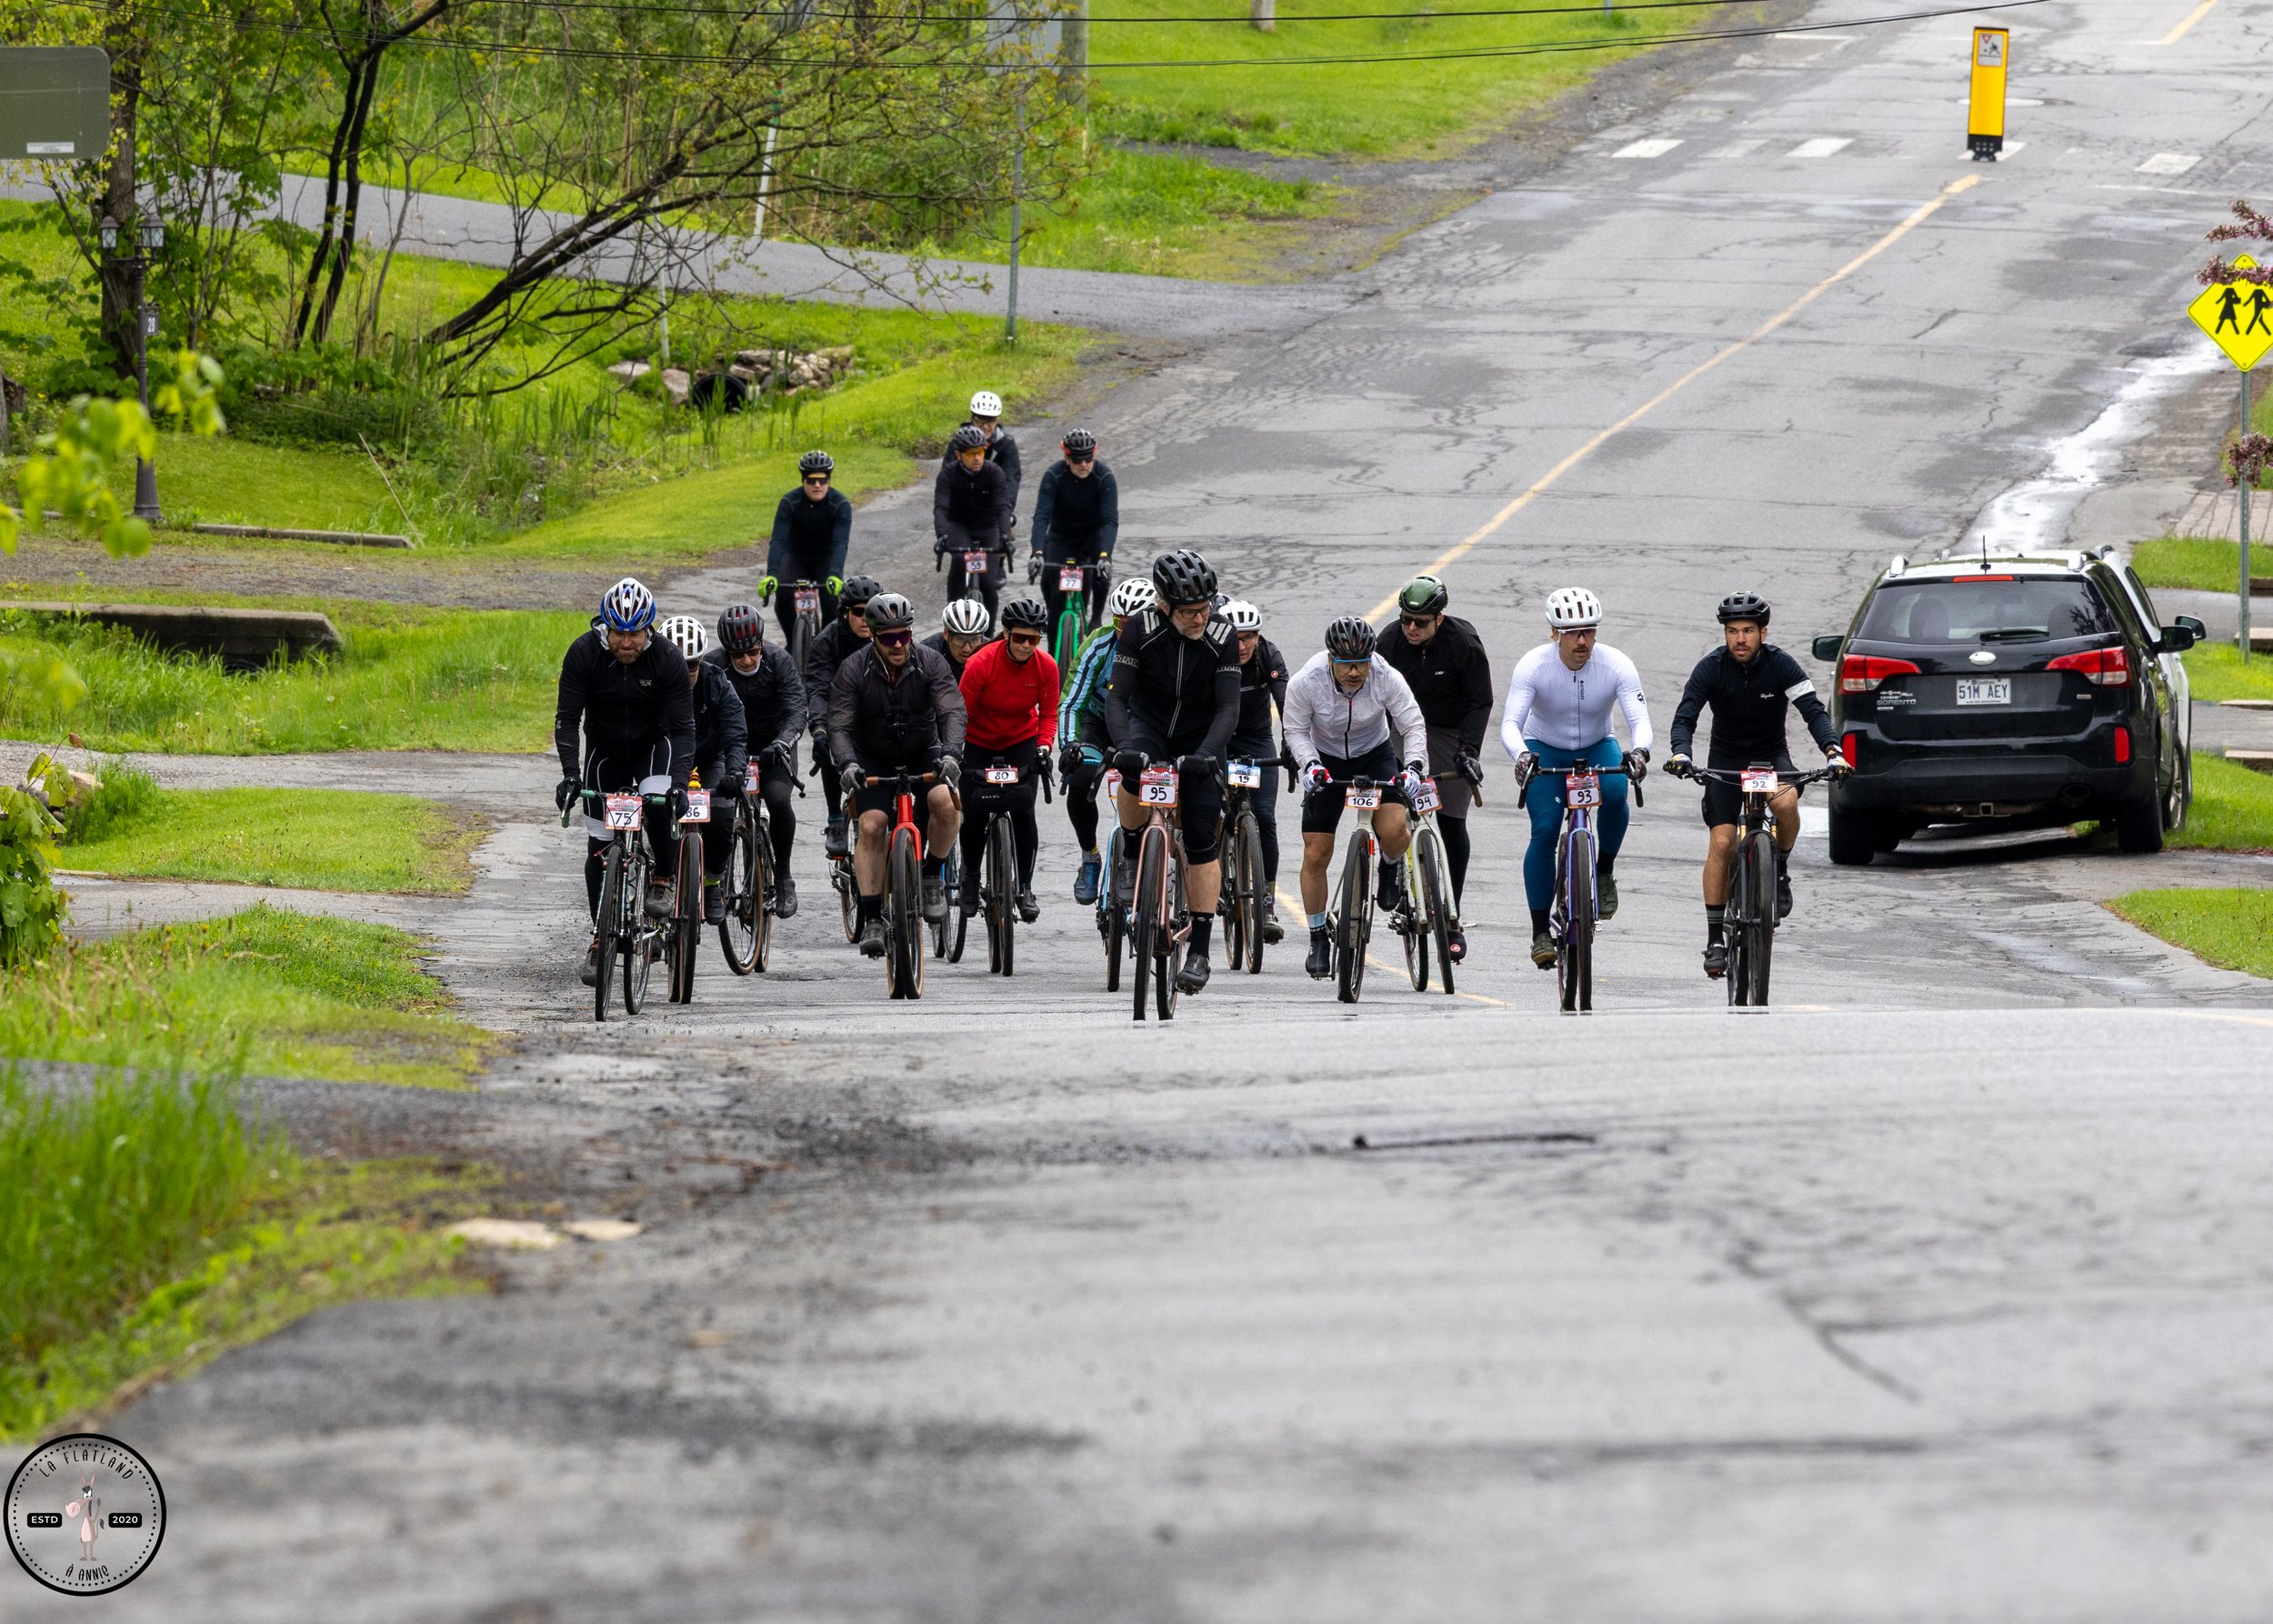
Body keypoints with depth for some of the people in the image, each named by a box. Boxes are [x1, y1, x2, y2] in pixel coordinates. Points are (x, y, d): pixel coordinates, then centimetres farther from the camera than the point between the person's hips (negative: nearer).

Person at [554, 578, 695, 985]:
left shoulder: (668, 659, -23)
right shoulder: (584, 653, -22)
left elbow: (683, 728, -22)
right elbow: (567, 718, -20)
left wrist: (679, 782, -36)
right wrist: (570, 773, -34)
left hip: (653, 745, -1)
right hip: (604, 752, 1)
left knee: (660, 805, -32)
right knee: (599, 849, -4)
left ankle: (663, 882, -7)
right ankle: (600, 939, 7)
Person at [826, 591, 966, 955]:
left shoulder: (930, 664, -15)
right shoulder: (854, 671, -16)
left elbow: (953, 712, -24)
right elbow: (839, 725, -20)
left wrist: (951, 754, -43)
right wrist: (847, 763, -40)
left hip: (923, 754, 0)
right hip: (873, 760, 0)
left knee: (946, 802, -28)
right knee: (871, 825, -20)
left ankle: (933, 876, -4)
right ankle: (871, 919, -13)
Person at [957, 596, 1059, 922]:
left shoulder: (1046, 667, -17)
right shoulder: (981, 664, -25)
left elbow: (1048, 715, -6)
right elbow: (961, 714, -21)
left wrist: (1043, 748, -23)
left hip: (1022, 741, 1)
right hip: (979, 744, -1)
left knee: (1023, 810, -14)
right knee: (975, 812, -9)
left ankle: (1025, 886, -3)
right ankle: (970, 879, 16)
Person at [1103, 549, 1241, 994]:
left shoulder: (1222, 636, -19)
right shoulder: (1140, 629, -19)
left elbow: (1228, 708, -20)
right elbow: (1117, 696, -21)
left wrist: (1205, 754, -37)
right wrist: (1123, 747, -38)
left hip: (1199, 740, 0)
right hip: (1149, 727, 0)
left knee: (1202, 841, -8)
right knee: (1134, 771, -36)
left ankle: (1199, 950, -2)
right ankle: (1131, 854, -10)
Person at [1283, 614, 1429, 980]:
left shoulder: (1387, 679, -24)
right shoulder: (1306, 683, -24)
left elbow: (1413, 726, -18)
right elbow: (1296, 731, -13)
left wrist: (1413, 766, -34)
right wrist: (1310, 764, -30)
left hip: (1375, 756, 0)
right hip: (1327, 761, 0)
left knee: (1393, 829, -27)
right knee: (1315, 854, -5)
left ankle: (1391, 866, 10)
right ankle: (1319, 938, 13)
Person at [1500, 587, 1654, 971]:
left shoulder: (1617, 666, -22)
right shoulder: (1533, 666, -24)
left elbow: (1640, 720, -30)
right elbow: (1510, 724, -31)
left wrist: (1639, 752, -53)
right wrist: (1521, 755, -53)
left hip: (1597, 748, 1)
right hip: (1545, 750, -1)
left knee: (1614, 793, -33)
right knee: (1545, 831, -20)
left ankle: (1605, 870, -7)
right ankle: (1540, 931, -11)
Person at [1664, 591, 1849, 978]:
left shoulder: (1780, 665, -14)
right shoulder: (1711, 668, -13)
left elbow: (1813, 710, -21)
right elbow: (1685, 717, -19)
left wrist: (1832, 751, -38)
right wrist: (1680, 753, -40)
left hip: (1771, 754, 0)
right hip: (1726, 759, 1)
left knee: (1786, 802, -35)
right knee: (1721, 844, -13)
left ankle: (1781, 866, -4)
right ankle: (1715, 940, -6)